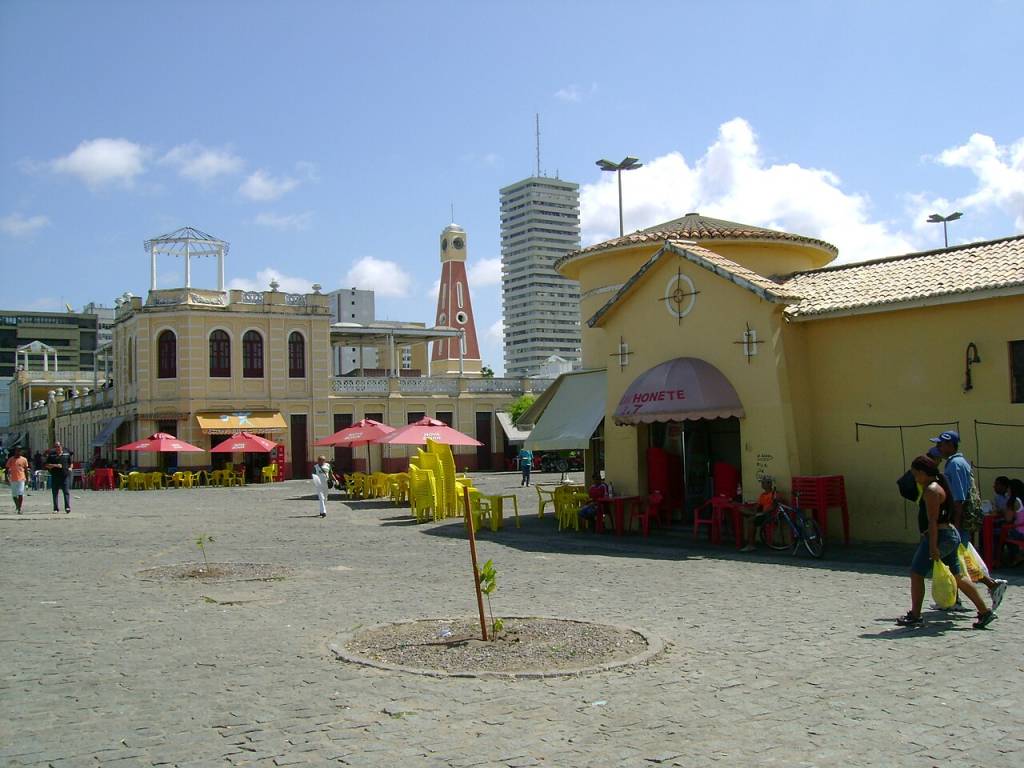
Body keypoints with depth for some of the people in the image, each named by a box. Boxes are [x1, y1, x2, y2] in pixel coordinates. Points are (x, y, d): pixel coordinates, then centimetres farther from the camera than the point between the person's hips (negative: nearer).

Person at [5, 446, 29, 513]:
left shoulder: (24, 459, 4)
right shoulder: (10, 460, 4)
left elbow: (26, 469, 10)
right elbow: (7, 469, 7)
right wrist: (7, 477, -1)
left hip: (21, 479, -1)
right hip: (13, 479, 1)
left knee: (20, 494, -11)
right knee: (14, 494, 10)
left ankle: (19, 508, -9)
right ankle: (17, 505, 36)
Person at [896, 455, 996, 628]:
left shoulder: (931, 490, -15)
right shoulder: (939, 486, 16)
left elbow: (933, 520, -21)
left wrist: (932, 547, -23)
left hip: (938, 536, -10)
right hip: (951, 535, 10)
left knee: (916, 573, -3)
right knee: (958, 576, 14)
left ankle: (915, 616, 1)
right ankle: (985, 611, 16)